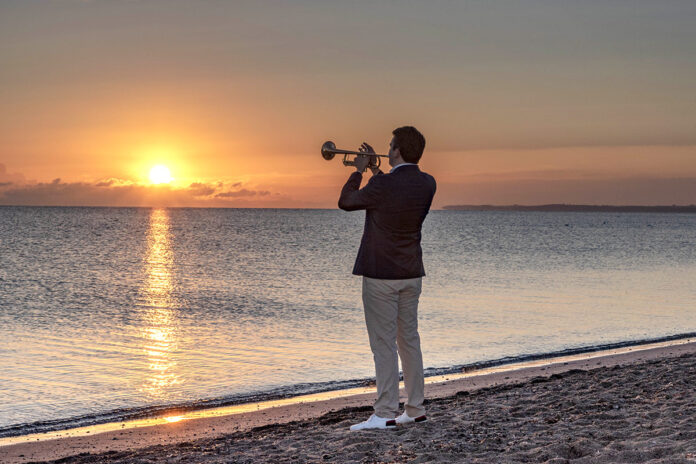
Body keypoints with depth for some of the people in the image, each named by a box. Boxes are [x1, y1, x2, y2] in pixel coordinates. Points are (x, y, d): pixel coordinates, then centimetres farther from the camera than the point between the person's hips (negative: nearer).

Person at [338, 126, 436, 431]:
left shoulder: (383, 185, -19)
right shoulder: (427, 184, 1)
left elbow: (345, 202, -3)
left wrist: (359, 171, 9)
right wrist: (376, 171, 20)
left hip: (381, 274, -7)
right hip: (412, 274, 7)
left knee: (383, 345, -4)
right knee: (409, 340, 14)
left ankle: (386, 414, -4)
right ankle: (415, 409, 18)